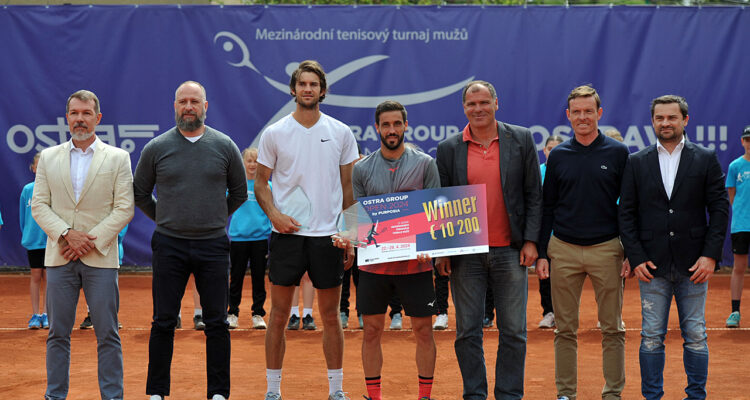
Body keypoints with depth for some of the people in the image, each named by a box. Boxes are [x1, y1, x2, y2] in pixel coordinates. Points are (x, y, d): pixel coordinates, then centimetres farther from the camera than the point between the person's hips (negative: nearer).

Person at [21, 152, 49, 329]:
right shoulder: (27, 190, 3)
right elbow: (23, 216, 11)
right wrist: (26, 235, 8)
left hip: (51, 240, -1)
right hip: (33, 241, 1)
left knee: (48, 276, 3)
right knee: (35, 276, 4)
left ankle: (46, 314, 10)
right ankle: (35, 314, 9)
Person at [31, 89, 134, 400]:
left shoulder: (118, 158, 5)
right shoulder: (49, 157, 11)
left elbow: (124, 209, -1)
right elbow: (39, 205, 5)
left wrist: (90, 241, -10)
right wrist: (66, 234, -10)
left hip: (101, 258, -2)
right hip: (59, 257, 2)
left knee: (107, 334, -1)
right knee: (58, 333, 5)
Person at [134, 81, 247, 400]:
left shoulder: (225, 147, 3)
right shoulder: (156, 148, 1)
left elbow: (239, 192, 14)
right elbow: (140, 193, 12)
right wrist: (166, 220, 12)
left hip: (213, 245, 0)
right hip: (169, 246, 0)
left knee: (216, 323, 3)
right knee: (164, 322, 4)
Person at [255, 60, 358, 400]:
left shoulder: (340, 133, 5)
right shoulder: (274, 133, 2)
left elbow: (348, 187, 8)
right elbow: (260, 183, 7)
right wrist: (274, 213, -12)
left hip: (328, 235, 1)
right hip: (287, 233, -1)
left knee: (331, 315, 6)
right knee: (279, 314, 3)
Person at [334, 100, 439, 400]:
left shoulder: (424, 164, 3)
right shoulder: (362, 169, 7)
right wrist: (347, 237, -12)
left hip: (415, 263, -1)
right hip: (373, 261, 1)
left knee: (423, 331, 3)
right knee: (372, 331, 5)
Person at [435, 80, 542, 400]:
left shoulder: (521, 140, 3)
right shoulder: (449, 149, 4)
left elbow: (534, 194, 4)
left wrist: (531, 240, -3)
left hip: (509, 252, 0)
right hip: (466, 253, 0)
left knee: (513, 331, 3)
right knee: (467, 332, 5)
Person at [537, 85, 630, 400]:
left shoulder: (617, 153, 2)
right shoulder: (558, 156, 7)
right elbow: (547, 208, 10)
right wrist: (541, 253, 4)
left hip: (606, 250, -1)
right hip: (563, 251, 2)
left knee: (612, 329, 2)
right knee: (565, 329, 5)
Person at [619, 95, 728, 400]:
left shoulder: (706, 159, 5)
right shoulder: (636, 163, 7)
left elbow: (720, 209, 2)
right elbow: (626, 214, 6)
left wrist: (710, 255, -7)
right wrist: (636, 258, -4)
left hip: (693, 263, 0)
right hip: (652, 264, 1)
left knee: (695, 335, 4)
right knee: (651, 337, 2)